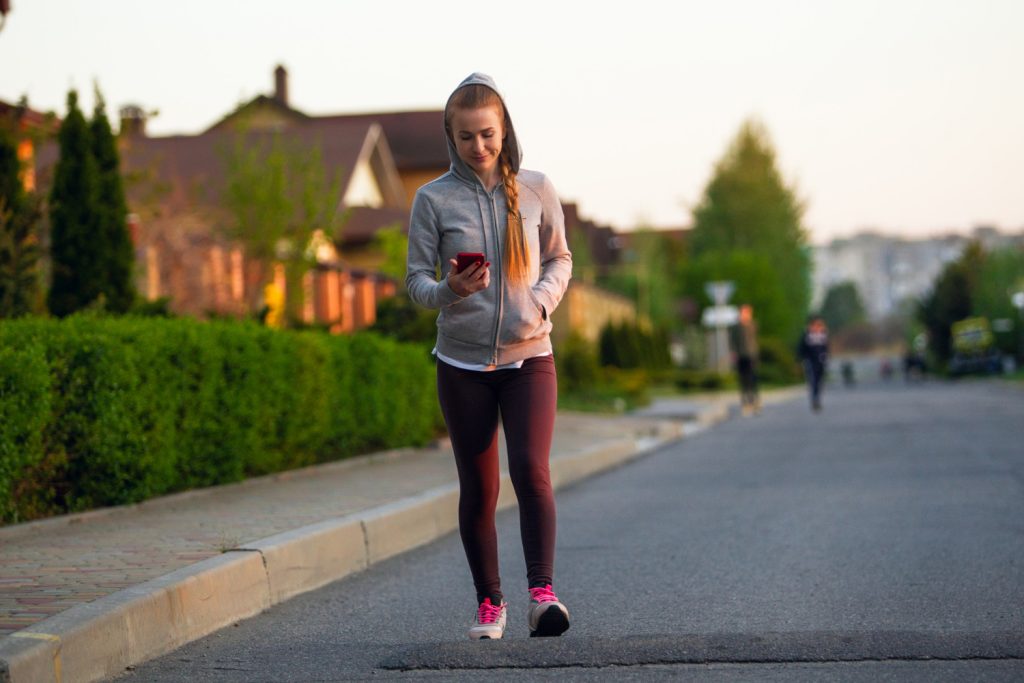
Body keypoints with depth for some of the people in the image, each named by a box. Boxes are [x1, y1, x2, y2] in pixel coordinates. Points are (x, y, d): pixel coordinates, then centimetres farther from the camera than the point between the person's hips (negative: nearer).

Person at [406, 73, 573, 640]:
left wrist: (540, 300, -8)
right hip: (462, 362, 0)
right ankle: (489, 604, 17)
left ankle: (541, 593, -17)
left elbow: (560, 259, 12)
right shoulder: (433, 199, -1)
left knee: (531, 470, -19)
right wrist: (449, 290, -23)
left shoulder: (535, 190, 2)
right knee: (477, 488, 6)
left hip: (529, 357, 0)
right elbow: (415, 278, 0)